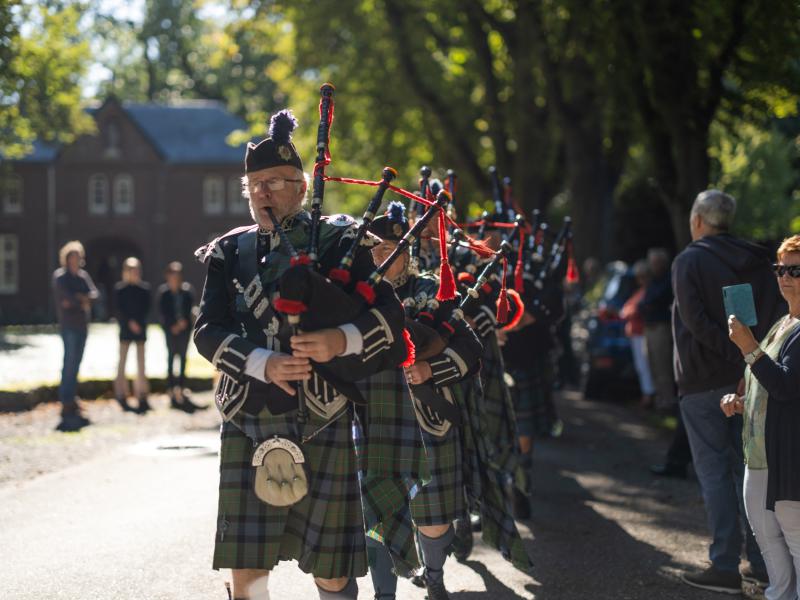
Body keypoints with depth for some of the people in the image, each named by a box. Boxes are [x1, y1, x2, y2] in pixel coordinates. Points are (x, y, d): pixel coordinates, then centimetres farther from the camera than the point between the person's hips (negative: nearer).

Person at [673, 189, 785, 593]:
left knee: (713, 470, -2)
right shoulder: (756, 261, 9)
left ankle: (724, 567, -3)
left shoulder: (689, 262, -8)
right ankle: (762, 562, 13)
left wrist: (732, 352, -16)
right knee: (748, 467, 12)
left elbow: (695, 320, -19)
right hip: (748, 380, 6)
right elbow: (776, 314, 5)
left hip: (704, 378, -5)